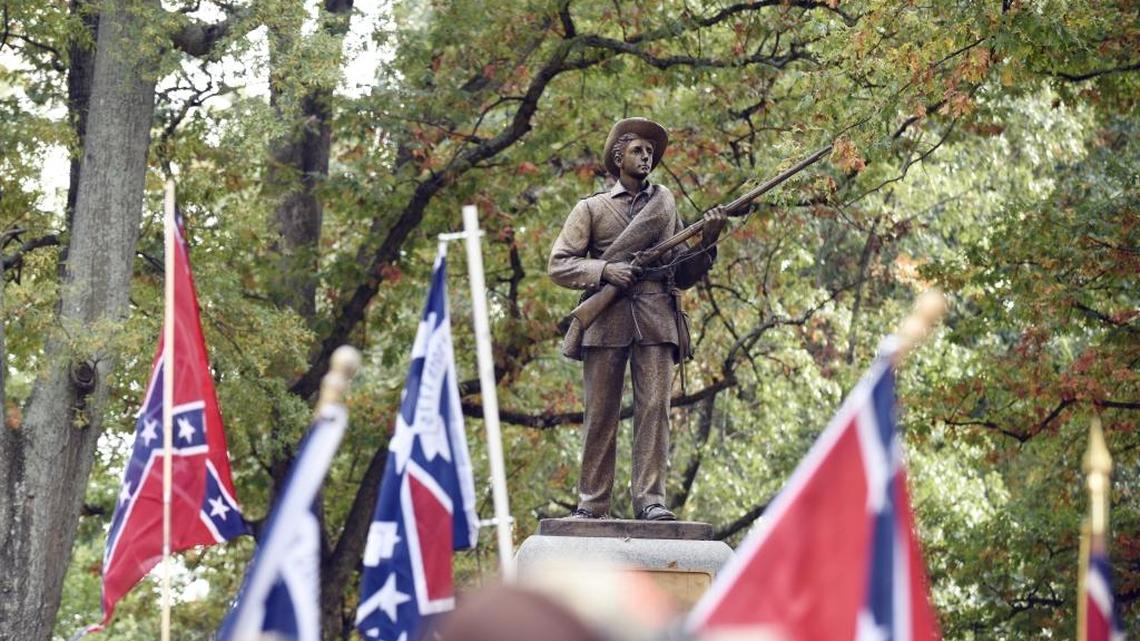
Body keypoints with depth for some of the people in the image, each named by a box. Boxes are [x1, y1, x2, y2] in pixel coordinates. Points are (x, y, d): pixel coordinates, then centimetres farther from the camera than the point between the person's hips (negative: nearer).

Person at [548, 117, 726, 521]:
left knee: (654, 408, -10)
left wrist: (707, 242, 4)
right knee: (600, 415, -2)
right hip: (606, 319, -1)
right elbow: (558, 265, 6)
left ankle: (650, 499, -13)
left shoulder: (665, 202, 21)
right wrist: (604, 271, -9)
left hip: (657, 320, 1)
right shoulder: (591, 209, 14)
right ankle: (592, 502, 0)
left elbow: (684, 276, 22)